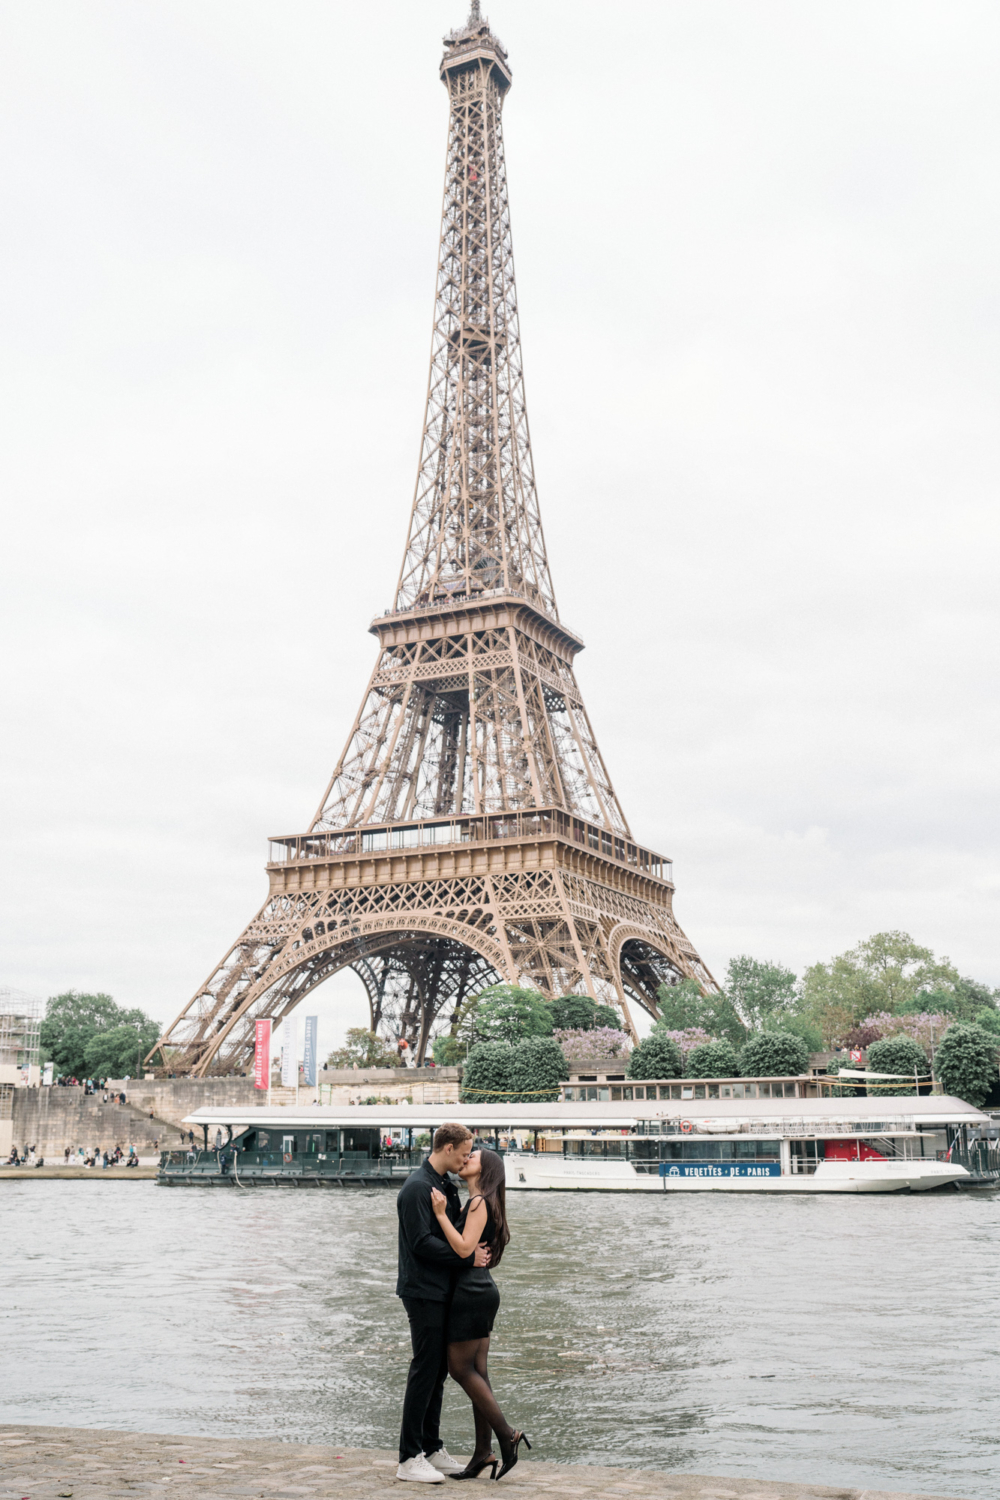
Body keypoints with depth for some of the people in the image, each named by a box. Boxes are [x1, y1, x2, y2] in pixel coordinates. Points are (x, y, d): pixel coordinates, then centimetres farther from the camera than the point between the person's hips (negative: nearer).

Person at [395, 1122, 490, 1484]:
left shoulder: (445, 1186, 15)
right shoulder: (418, 1187, -16)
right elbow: (422, 1243, -22)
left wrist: (473, 1249, 4)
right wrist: (468, 1257, -18)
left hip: (442, 1291, 9)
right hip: (423, 1292, -9)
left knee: (438, 1371, 13)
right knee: (424, 1371, -6)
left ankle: (431, 1448, 22)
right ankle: (409, 1458, 1)